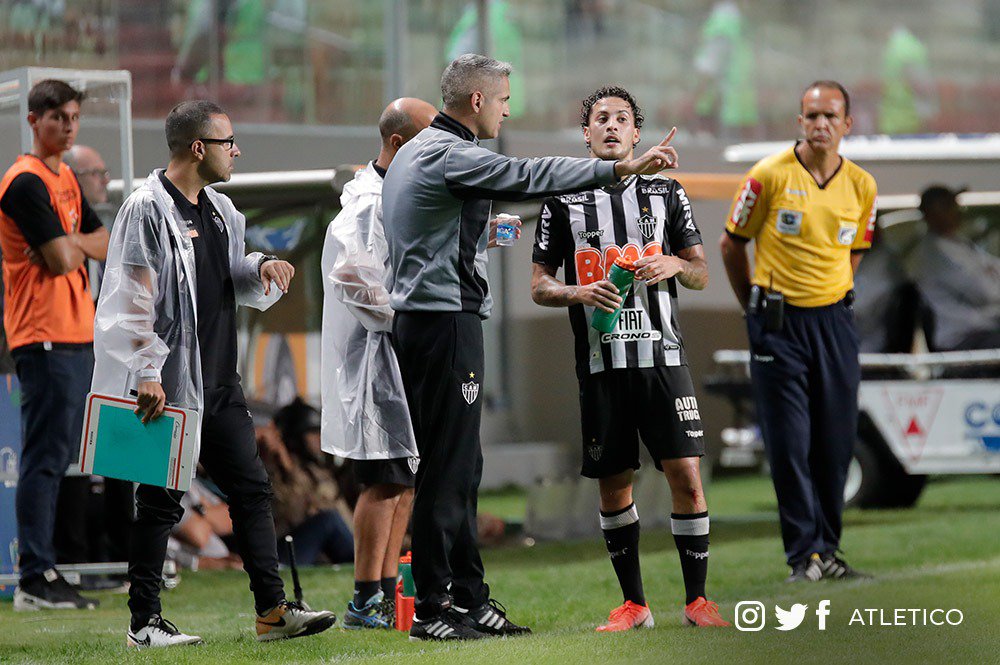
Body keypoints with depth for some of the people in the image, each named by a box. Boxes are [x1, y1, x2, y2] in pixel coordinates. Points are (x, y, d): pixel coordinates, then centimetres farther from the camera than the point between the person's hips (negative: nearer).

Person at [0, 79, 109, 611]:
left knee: (60, 457, 13)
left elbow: (105, 245, 15)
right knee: (44, 457, -11)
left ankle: (45, 566, 19)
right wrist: (74, 245, 2)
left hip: (76, 336, 10)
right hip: (45, 338, -10)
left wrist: (70, 242, -4)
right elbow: (63, 259, -20)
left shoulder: (66, 180, 18)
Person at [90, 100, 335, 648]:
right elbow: (135, 299, -14)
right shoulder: (148, 208, -10)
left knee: (251, 487, 6)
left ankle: (272, 610, 9)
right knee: (161, 501, -2)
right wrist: (147, 373, -20)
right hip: (168, 385, -8)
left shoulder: (220, 210, 15)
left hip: (218, 381, 8)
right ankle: (144, 622, 6)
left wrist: (263, 269, 2)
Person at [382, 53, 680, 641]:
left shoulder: (415, 153, 18)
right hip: (446, 321, -11)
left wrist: (476, 236, 21)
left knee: (460, 466, 13)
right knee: (448, 466, -8)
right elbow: (527, 176, -23)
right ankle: (431, 609, -6)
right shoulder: (450, 156, -15)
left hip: (419, 318, 11)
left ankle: (470, 597, 16)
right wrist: (620, 168, -24)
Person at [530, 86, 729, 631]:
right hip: (600, 362, 0)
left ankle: (697, 599, 2)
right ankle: (633, 604, 16)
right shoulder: (563, 201, 7)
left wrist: (675, 265, -10)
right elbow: (539, 285, 7)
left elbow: (702, 274, 12)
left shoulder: (666, 193, 9)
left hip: (662, 357, 0)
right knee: (613, 485, 5)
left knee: (686, 477, -8)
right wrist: (580, 292, -13)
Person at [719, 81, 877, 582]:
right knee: (789, 445, -5)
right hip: (778, 326, -3)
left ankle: (828, 550, 16)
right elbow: (732, 243, 4)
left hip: (835, 320, 3)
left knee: (836, 443, 5)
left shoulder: (861, 185, 5)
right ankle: (804, 555, 0)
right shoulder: (770, 175, -6)